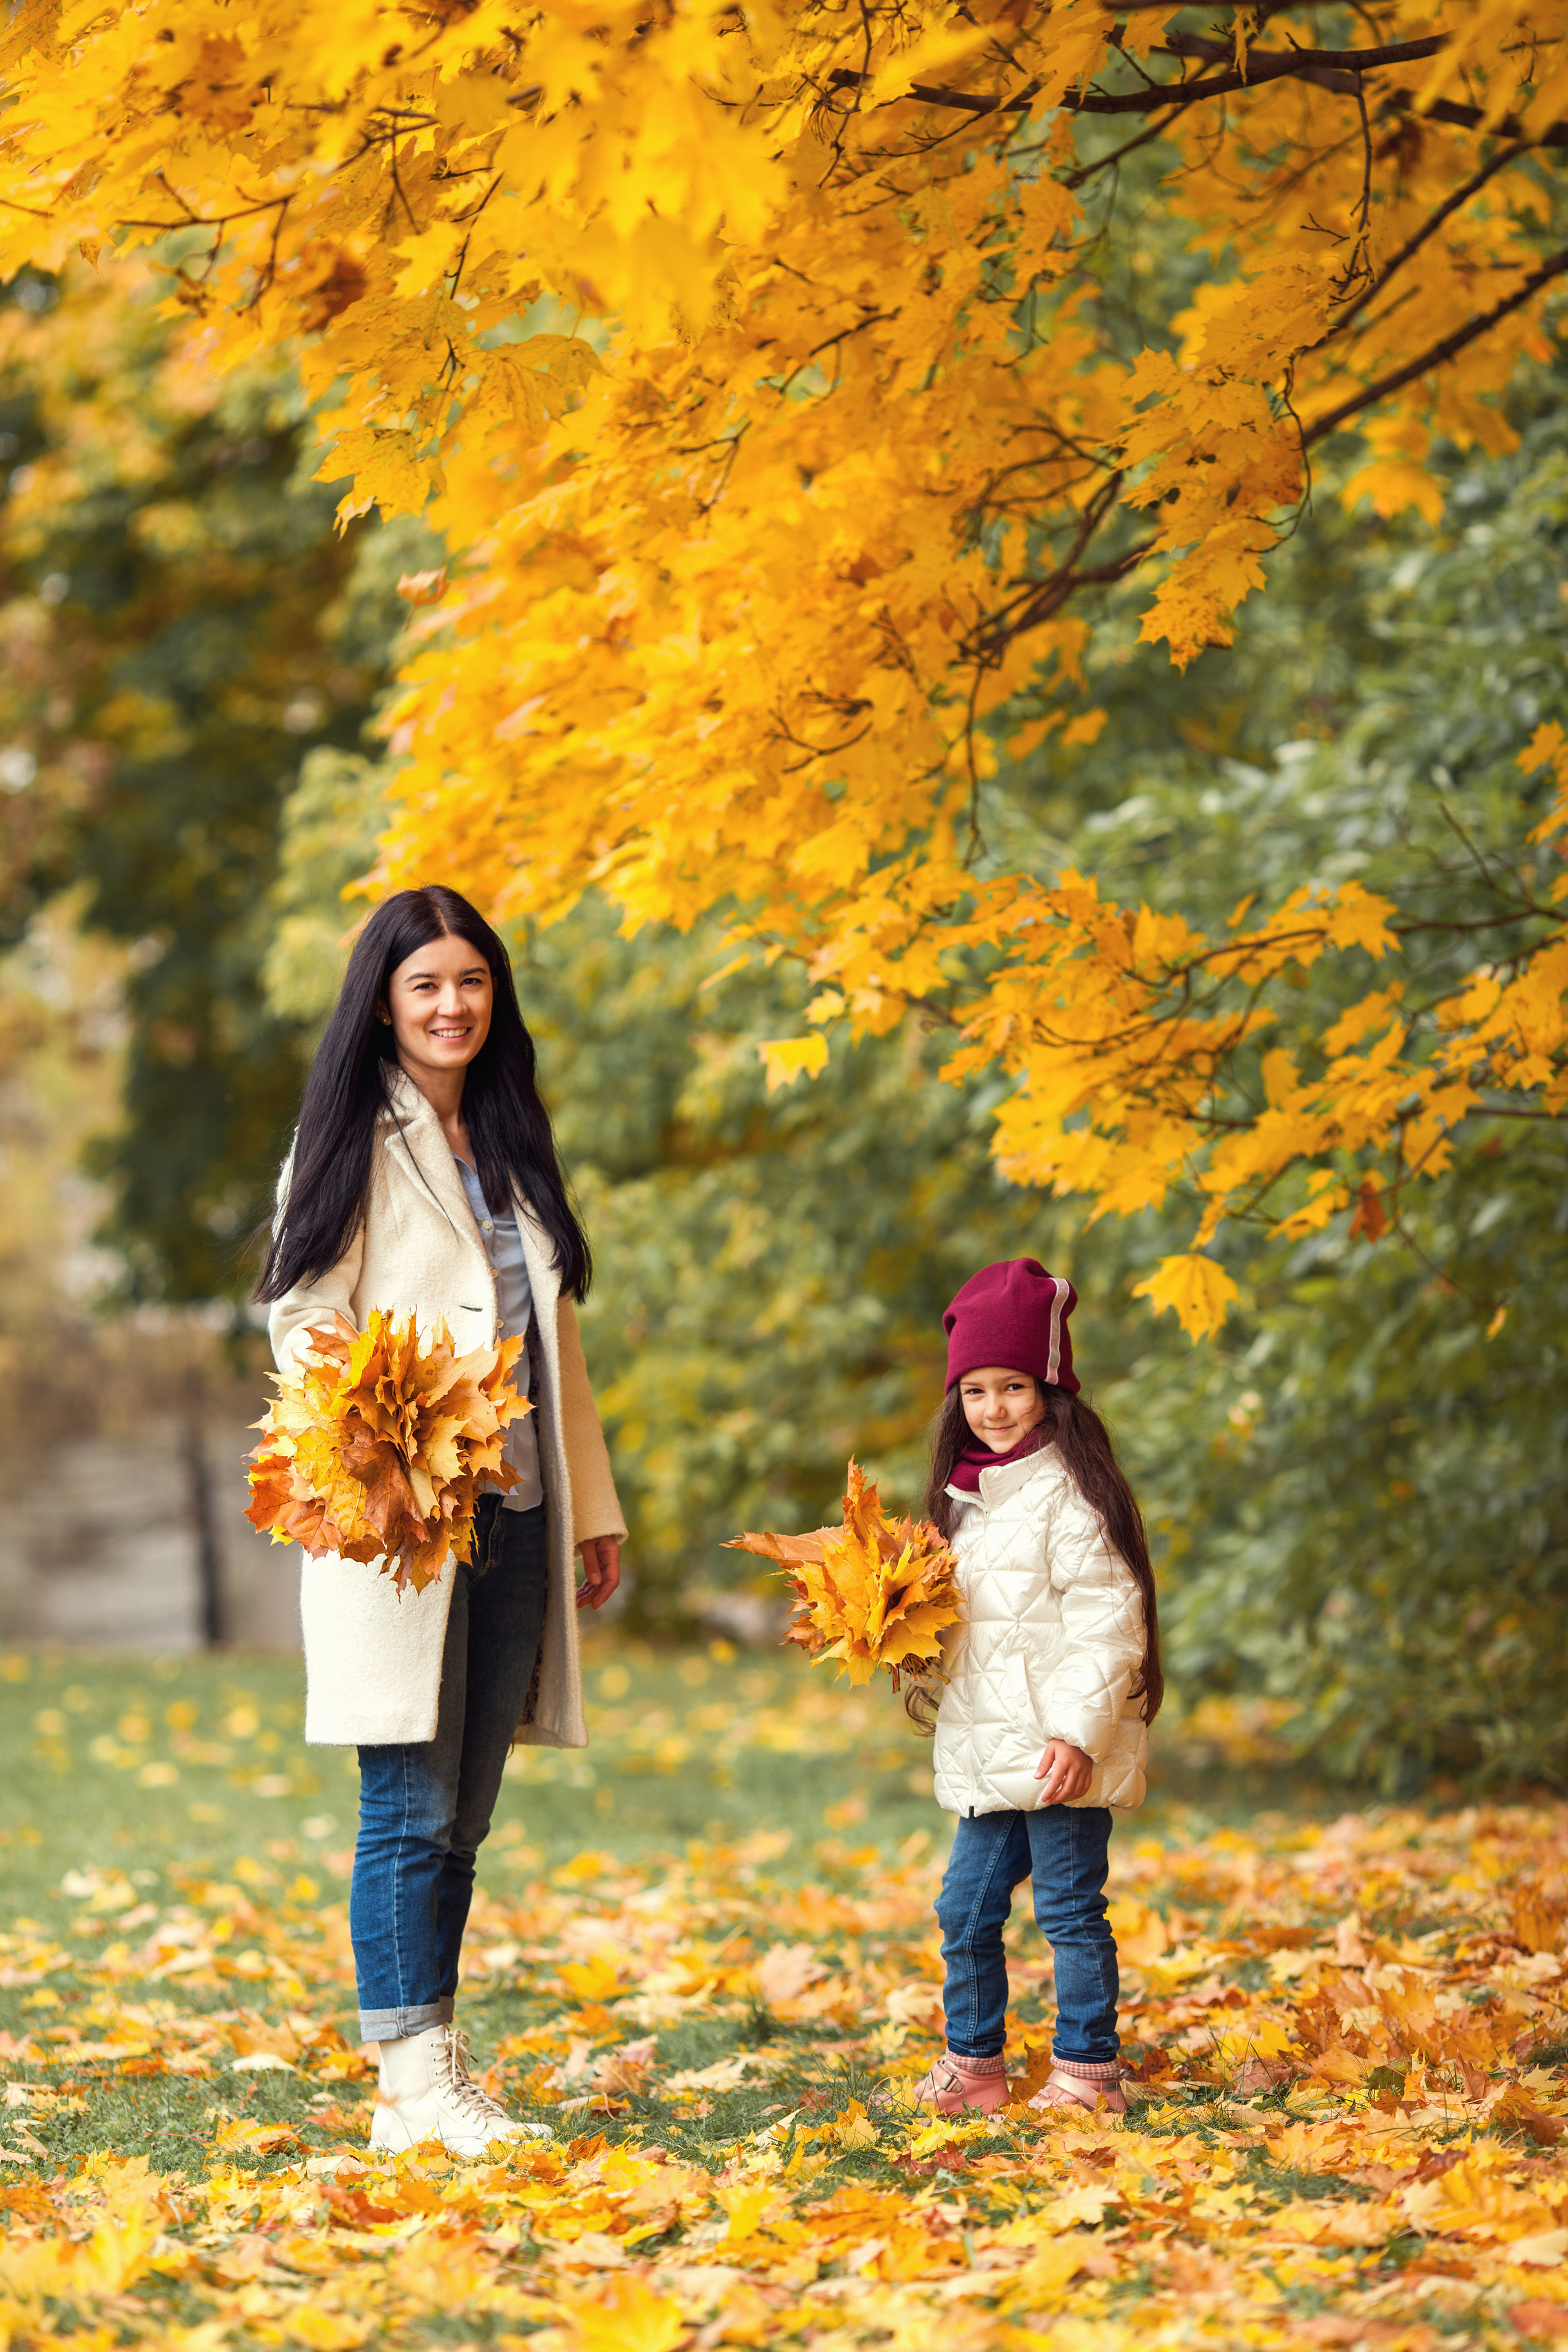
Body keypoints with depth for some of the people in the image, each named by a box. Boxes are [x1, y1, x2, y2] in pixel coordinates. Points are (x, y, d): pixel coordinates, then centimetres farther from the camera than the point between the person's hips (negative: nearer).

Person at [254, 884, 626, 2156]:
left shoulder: (511, 1143, 18)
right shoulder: (357, 1139, -1)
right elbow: (303, 1315, -7)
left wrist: (592, 1504, 20)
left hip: (514, 1518, 6)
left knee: (463, 1817, 7)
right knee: (410, 1810, -6)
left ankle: (435, 2081, 12)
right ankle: (416, 2080, -4)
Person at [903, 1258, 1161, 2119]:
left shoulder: (1069, 1494, -11)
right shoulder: (968, 1495, 15)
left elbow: (1107, 1621, -16)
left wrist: (1080, 1731, -21)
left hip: (1061, 1752, -8)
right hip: (987, 1752, 8)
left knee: (1069, 1909, -2)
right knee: (965, 1910, 11)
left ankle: (1086, 2071, 6)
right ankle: (972, 2062, 23)